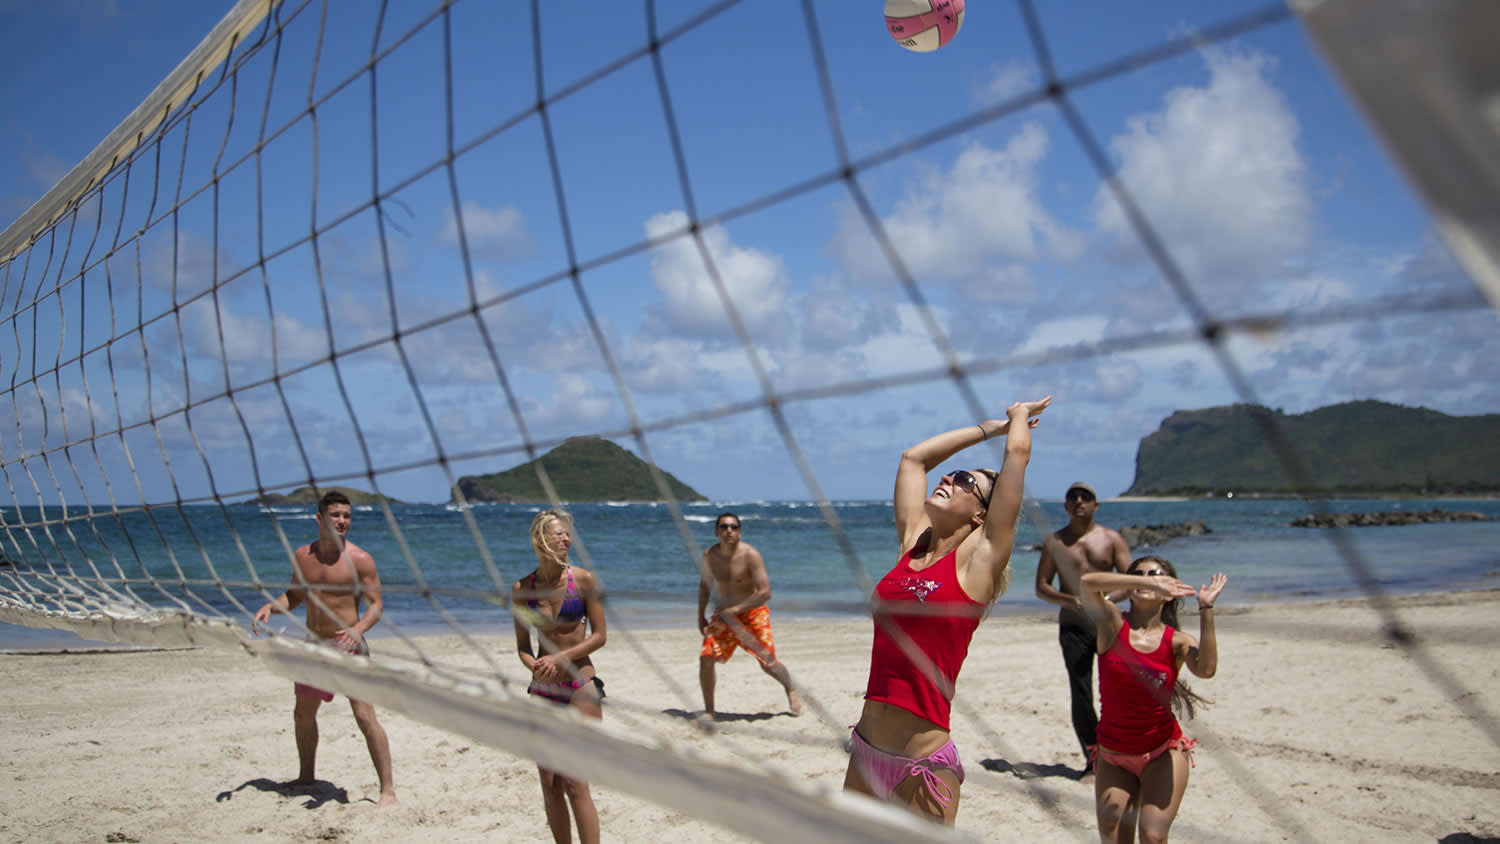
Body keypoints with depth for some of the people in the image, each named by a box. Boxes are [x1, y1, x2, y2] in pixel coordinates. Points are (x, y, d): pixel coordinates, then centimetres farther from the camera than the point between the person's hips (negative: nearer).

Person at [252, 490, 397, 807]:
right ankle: (306, 776, 43)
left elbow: (376, 604, -12)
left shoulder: (359, 559, -11)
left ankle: (388, 789, -9)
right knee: (303, 714, 21)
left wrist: (358, 629, -30)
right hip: (314, 645, 6)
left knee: (365, 716, -13)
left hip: (347, 645, -6)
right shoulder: (302, 556, 5)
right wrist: (270, 606, -3)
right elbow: (295, 595, 17)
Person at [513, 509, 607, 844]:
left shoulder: (584, 580, -5)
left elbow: (599, 636, -4)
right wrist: (535, 667, -12)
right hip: (542, 691, 4)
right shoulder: (522, 588, 3)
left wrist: (559, 658, -15)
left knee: (574, 782, -8)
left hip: (580, 686, -3)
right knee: (549, 784, 7)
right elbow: (523, 646, 9)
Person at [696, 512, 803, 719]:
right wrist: (701, 615, 9)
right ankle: (709, 711, 4)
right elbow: (705, 585, 14)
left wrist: (734, 610, -26)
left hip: (753, 613, -4)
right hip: (724, 614, 4)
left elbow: (765, 592, -25)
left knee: (768, 663, -3)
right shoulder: (710, 555, -5)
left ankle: (791, 692, 31)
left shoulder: (750, 555, -21)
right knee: (706, 657, -12)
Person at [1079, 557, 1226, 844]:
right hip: (1113, 755, 1)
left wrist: (1206, 610, -26)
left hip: (1163, 753, -1)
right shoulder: (1113, 625, -7)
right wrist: (1148, 583, -31)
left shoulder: (1177, 641, -6)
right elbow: (1087, 582, -26)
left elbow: (1206, 669, -29)